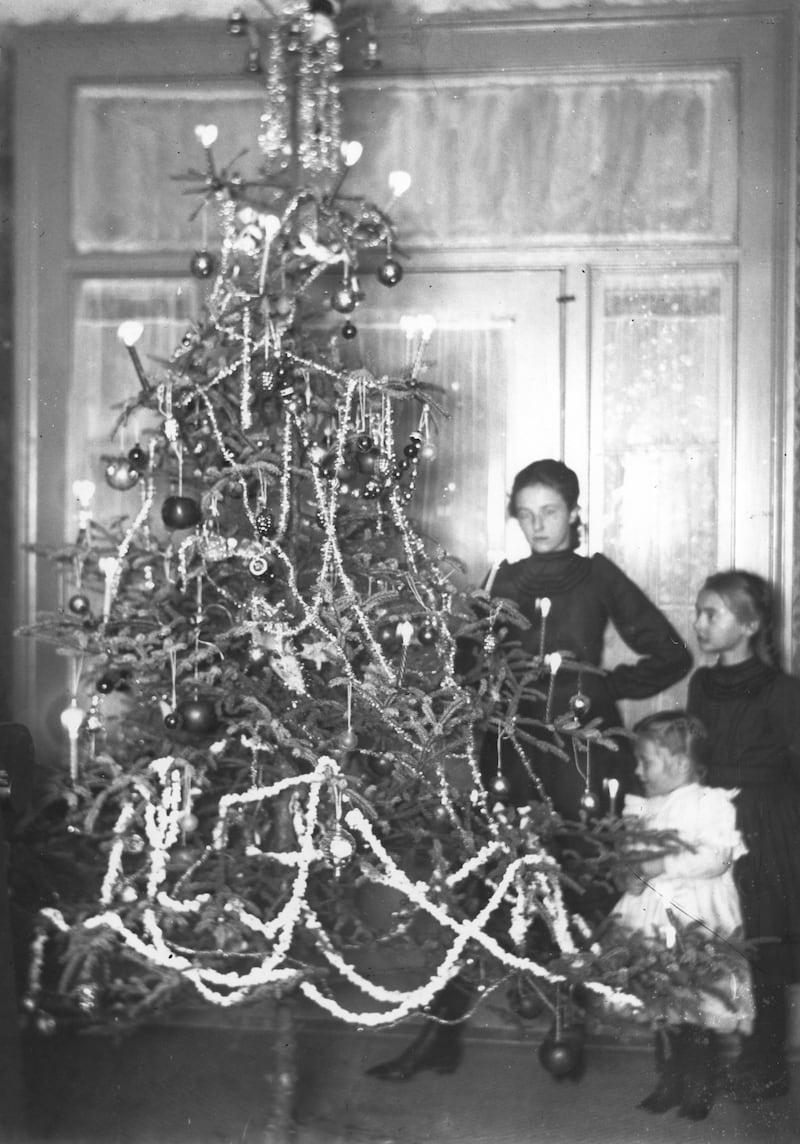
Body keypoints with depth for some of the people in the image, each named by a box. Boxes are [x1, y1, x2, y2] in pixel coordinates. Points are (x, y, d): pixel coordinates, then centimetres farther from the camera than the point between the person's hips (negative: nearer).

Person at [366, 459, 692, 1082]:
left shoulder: (598, 576, 5)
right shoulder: (507, 580, 14)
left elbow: (672, 656, 5)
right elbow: (472, 661, 15)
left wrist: (608, 685, -5)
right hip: (513, 745, 2)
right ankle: (442, 1030, 0)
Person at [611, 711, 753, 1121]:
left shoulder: (711, 803, -8)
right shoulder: (644, 808, 11)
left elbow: (716, 858, -19)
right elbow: (630, 852, 16)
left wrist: (661, 864, -21)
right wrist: (633, 870, -8)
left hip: (698, 922, -6)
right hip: (654, 922, 6)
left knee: (699, 1009, -3)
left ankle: (700, 1087, 10)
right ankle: (671, 1081, 20)